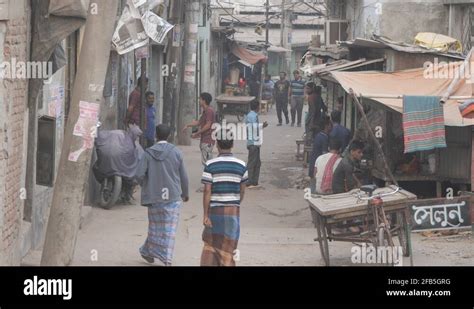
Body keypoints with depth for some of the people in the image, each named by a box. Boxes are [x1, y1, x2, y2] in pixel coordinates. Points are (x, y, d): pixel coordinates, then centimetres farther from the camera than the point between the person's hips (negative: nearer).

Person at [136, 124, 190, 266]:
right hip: (173, 196, -1)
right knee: (169, 228, 2)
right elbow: (183, 176, 0)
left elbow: (139, 175, -10)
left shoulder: (149, 153, -5)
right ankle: (166, 258, -2)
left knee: (155, 225, 17)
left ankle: (149, 252, 28)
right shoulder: (176, 152, -5)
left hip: (154, 195, 1)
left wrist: (145, 186, 10)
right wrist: (185, 193, 14)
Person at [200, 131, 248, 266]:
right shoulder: (241, 165, 0)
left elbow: (207, 191, -11)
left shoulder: (210, 165, -7)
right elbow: (242, 191, 8)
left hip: (215, 210, -1)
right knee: (228, 247, 6)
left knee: (210, 244, 15)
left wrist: (205, 215, -8)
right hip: (233, 210, 1)